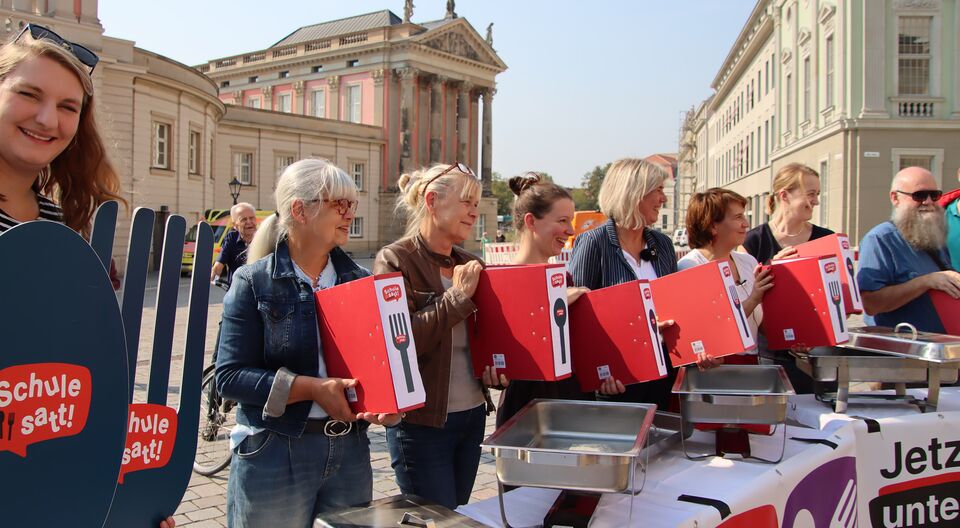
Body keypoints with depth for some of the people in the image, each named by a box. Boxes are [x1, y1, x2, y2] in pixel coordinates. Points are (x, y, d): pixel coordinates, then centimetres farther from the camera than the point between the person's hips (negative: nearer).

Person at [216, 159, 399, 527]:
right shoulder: (254, 283, -6)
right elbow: (229, 376, -12)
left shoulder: (360, 281, 7)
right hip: (274, 455, -4)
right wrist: (313, 388, -22)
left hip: (349, 451, 4)